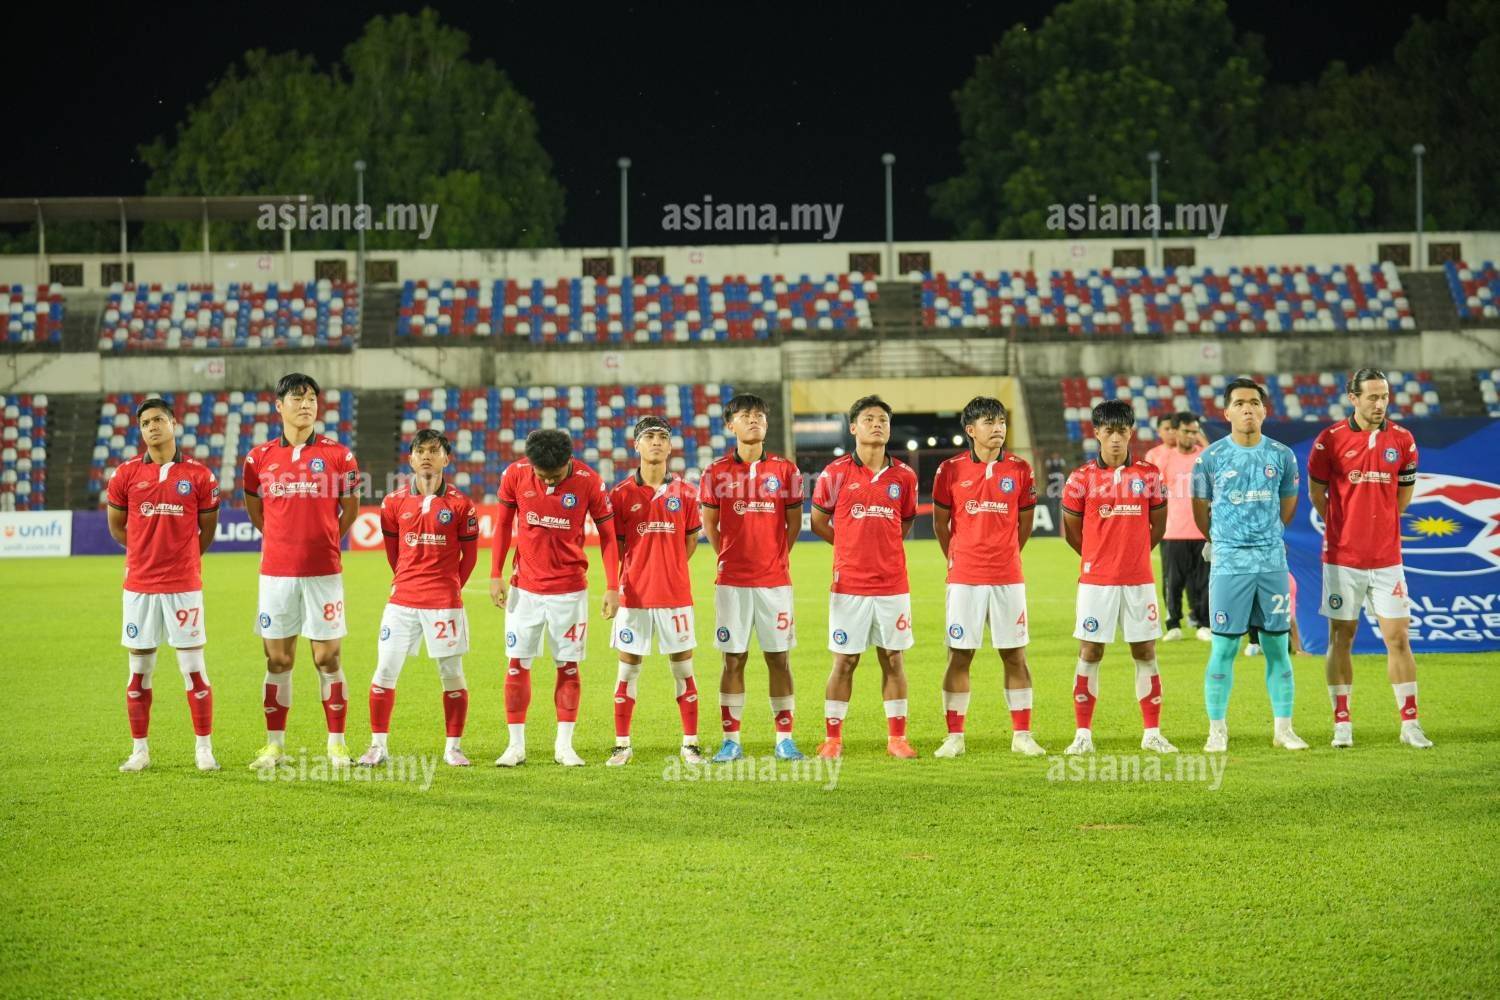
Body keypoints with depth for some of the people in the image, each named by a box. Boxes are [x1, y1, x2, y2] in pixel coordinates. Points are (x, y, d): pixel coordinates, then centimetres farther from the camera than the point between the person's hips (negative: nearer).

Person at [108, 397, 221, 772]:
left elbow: (207, 530, 9)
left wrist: (181, 558, 8)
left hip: (184, 585, -2)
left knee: (194, 669, -2)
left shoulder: (198, 475, -1)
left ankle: (204, 748, 6)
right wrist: (147, 552, 9)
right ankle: (139, 750, 14)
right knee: (139, 670, 6)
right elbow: (116, 525, 13)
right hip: (139, 585, 2)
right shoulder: (126, 474, 2)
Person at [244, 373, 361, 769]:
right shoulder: (260, 457, 4)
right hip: (276, 571, 2)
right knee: (278, 659, 5)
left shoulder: (337, 454, -1)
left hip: (323, 572, -1)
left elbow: (351, 508, 11)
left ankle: (336, 744, 7)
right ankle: (275, 744, 12)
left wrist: (323, 541, 9)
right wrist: (280, 541, 13)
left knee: (327, 658, 0)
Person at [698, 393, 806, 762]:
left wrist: (776, 558, 7)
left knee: (779, 658, 3)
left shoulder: (785, 470, 3)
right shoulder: (717, 472, 1)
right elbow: (709, 524, 10)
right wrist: (731, 558, 10)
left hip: (775, 580, 0)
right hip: (732, 581, 0)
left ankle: (784, 739, 9)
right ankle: (731, 741, 7)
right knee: (734, 659, 2)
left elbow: (794, 523, 9)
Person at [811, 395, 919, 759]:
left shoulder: (903, 476, 5)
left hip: (893, 585, 2)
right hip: (849, 585, -2)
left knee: (893, 659, 6)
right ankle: (833, 739, 8)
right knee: (844, 661, 1)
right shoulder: (836, 473, -2)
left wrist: (883, 547, 10)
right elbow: (818, 522, 8)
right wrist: (851, 545, 8)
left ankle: (896, 738, 13)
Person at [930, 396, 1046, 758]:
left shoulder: (1019, 469, 3)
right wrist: (957, 560, 11)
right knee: (959, 656, 1)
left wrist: (1006, 555, 12)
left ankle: (1022, 735, 10)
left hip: (1008, 578, 1)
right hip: (965, 578, -1)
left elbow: (1024, 522, 12)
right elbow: (940, 522, 9)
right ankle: (954, 736, 8)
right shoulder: (951, 470, -1)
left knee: (1014, 655, 4)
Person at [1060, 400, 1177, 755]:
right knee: (1090, 653, 0)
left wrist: (1133, 553, 12)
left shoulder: (1149, 474, 3)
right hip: (1096, 580, -1)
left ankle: (1152, 733, 11)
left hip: (1139, 579, 2)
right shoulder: (1081, 478, -2)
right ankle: (1083, 735, 5)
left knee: (1145, 652, 5)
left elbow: (1158, 525, 12)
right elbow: (1070, 531, 7)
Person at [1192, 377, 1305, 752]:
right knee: (1223, 649, -1)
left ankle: (1283, 728, 13)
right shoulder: (1211, 458, -3)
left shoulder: (1281, 455, 3)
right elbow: (1200, 508, 9)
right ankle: (1217, 729, 6)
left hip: (1272, 562, 2)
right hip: (1229, 565, -2)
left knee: (1278, 647, 5)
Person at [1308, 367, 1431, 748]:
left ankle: (1410, 724, 5)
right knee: (1341, 638, 4)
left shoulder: (1402, 440, 2)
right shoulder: (1331, 440, -5)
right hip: (1343, 557, -2)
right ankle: (1342, 723, 10)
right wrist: (1340, 527, 8)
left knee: (1398, 638, 0)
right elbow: (1316, 491, 6)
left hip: (1386, 556, 2)